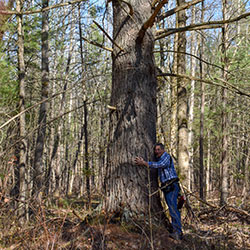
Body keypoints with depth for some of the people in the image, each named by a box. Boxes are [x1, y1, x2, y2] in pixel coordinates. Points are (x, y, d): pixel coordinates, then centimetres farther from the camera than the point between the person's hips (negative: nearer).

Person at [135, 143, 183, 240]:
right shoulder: (159, 159, 21)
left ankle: (177, 232, -20)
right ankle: (177, 232, 11)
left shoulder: (166, 157, -8)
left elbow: (159, 165, -23)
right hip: (166, 187, 9)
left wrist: (144, 163, -24)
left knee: (172, 207, -17)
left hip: (171, 186, -9)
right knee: (172, 208, 8)